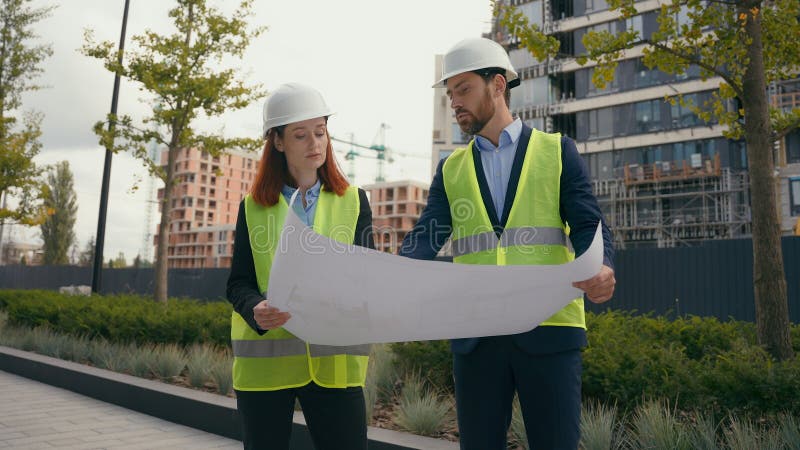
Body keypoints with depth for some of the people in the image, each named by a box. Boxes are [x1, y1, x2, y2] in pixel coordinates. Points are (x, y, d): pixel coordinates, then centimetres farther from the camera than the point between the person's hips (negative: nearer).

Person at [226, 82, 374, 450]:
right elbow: (238, 283, 4)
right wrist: (256, 311, -18)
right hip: (264, 360, 1)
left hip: (334, 359, 0)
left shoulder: (353, 201, 8)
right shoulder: (253, 206, 7)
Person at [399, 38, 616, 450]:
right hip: (475, 335, 3)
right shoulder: (450, 169, 14)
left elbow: (588, 226, -1)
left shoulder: (557, 151, 7)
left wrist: (600, 269, -24)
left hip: (548, 329, -2)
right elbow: (425, 237, 3)